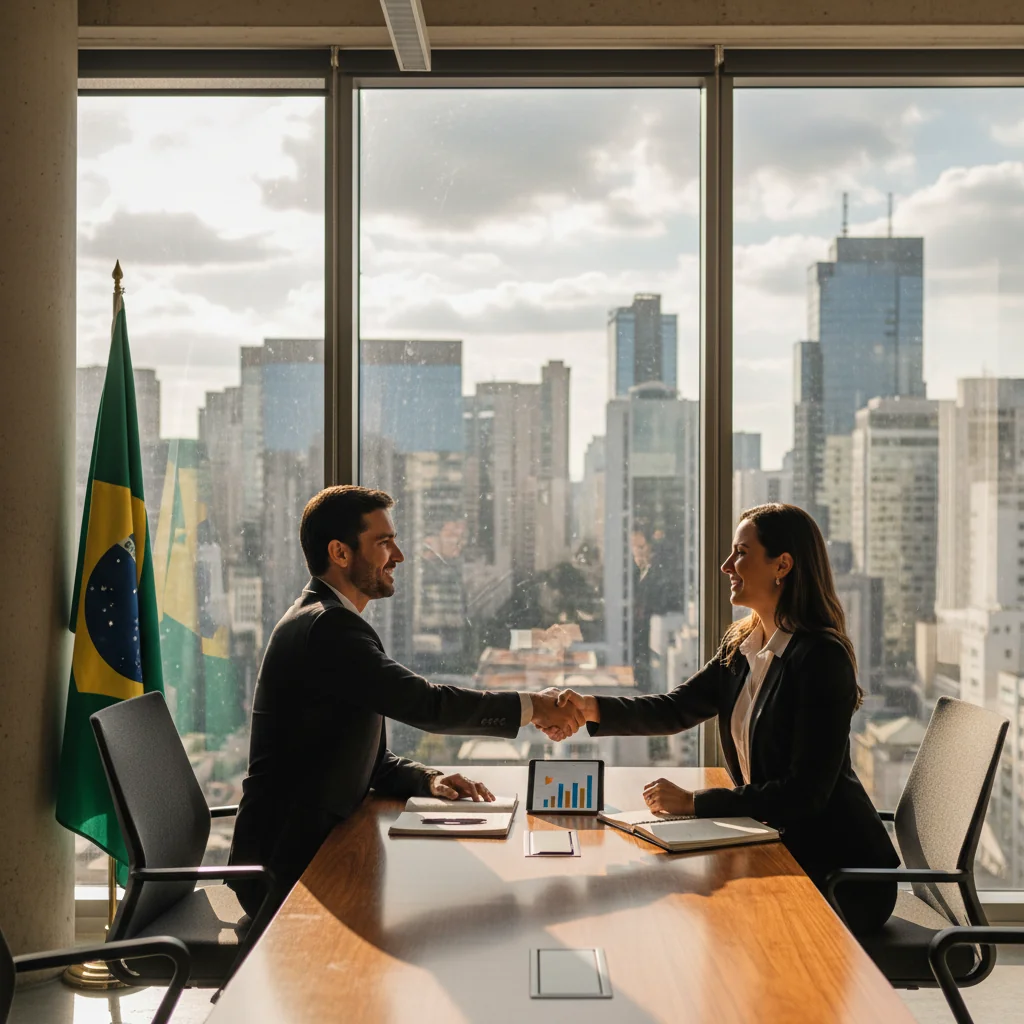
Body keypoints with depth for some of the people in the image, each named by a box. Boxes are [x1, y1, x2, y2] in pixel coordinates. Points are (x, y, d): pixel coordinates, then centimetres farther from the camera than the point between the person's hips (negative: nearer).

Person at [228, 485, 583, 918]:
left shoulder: (322, 620, 16)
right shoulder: (327, 626, -17)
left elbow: (371, 760, 19)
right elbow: (426, 704, -24)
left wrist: (428, 779, 1)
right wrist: (530, 707, -14)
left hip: (313, 848, 9)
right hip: (288, 869, -9)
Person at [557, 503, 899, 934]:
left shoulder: (822, 658, -21)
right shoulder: (742, 647, 6)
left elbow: (805, 793, -25)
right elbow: (678, 708, 6)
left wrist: (694, 802, -24)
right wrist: (594, 709, -10)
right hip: (781, 848, 7)